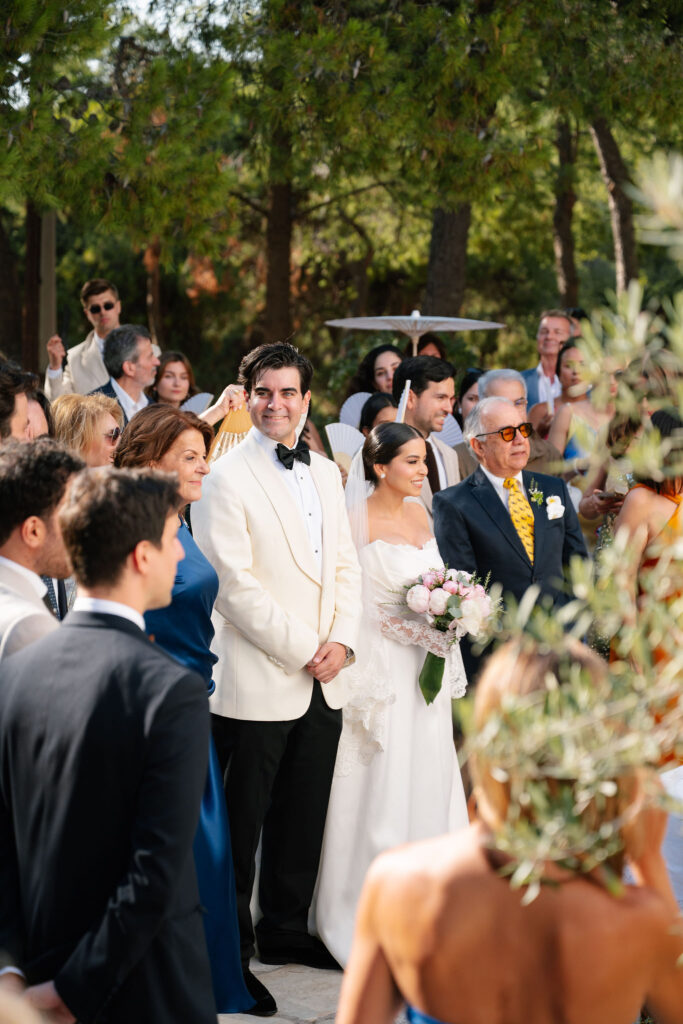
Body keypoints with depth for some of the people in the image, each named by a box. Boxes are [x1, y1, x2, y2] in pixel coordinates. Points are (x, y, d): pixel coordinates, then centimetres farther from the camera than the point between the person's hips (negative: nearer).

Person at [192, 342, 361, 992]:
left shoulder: (325, 473, 13)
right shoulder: (226, 480, -9)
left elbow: (346, 566, 15)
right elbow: (236, 586, -14)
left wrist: (341, 642, 0)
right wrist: (303, 652, -13)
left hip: (323, 684, 7)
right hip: (257, 684, -6)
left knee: (304, 817, 14)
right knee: (242, 823, 1)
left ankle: (286, 930, 27)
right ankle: (230, 948, 11)